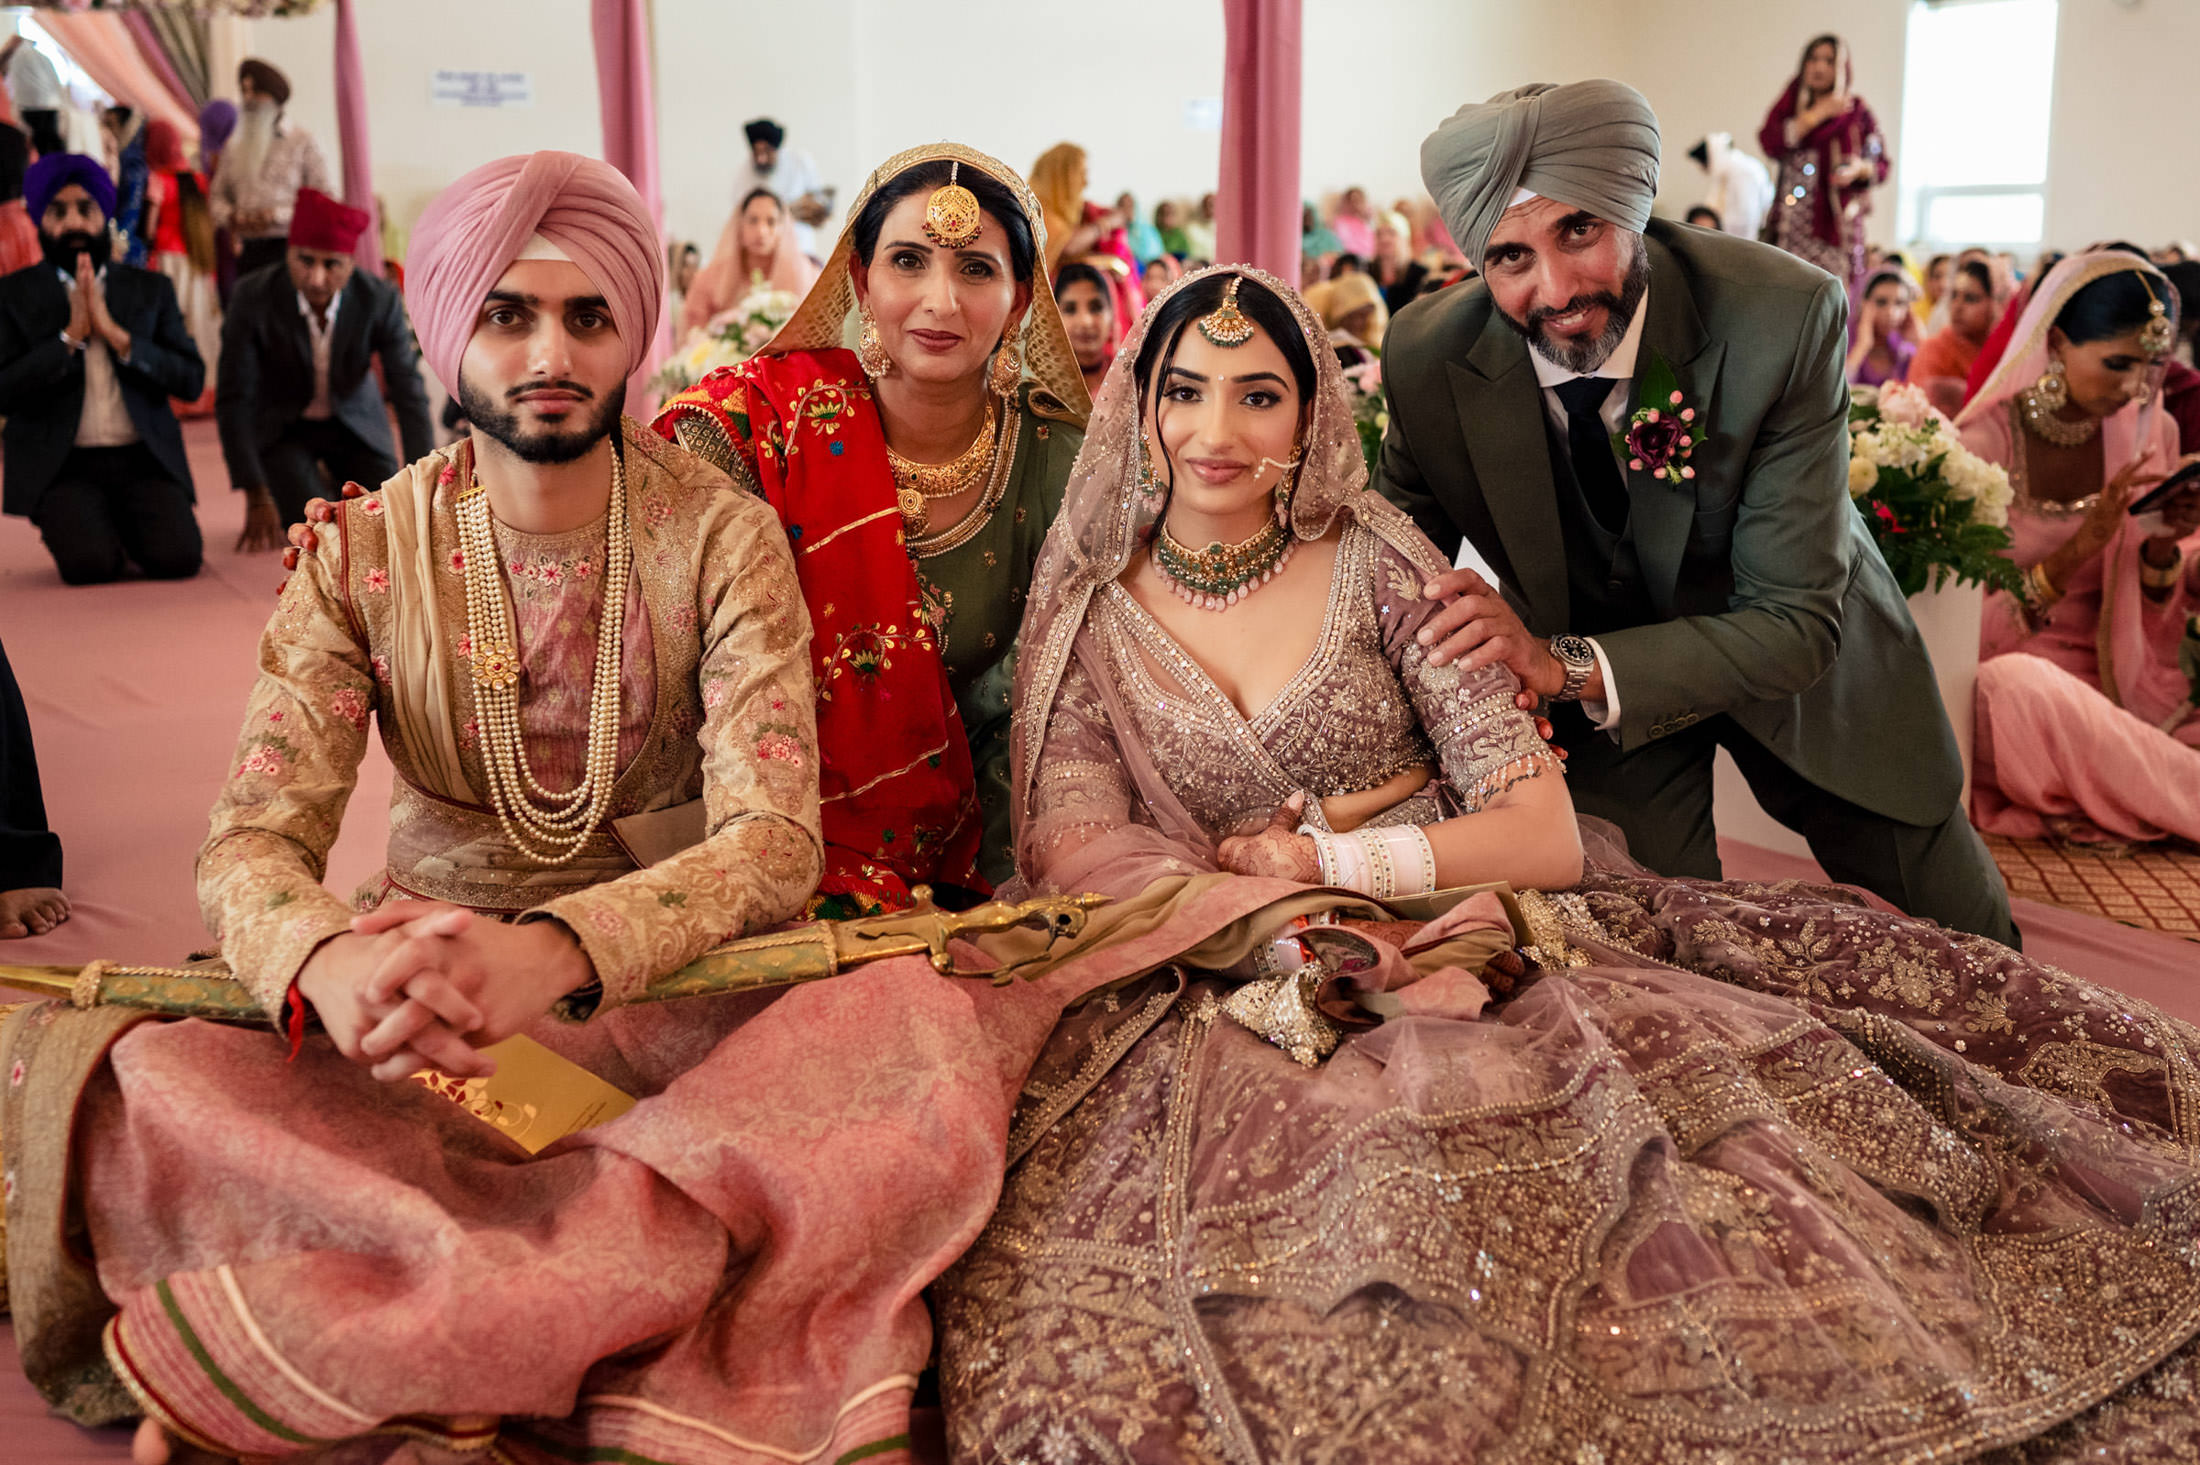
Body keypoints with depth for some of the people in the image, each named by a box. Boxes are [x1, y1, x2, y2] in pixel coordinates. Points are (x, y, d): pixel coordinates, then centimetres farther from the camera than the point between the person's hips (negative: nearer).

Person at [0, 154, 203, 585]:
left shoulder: (151, 289, 11)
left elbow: (192, 381, 1)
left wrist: (115, 334, -10)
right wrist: (71, 334, -11)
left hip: (144, 458, 2)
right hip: (63, 467, -2)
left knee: (177, 558, -22)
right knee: (90, 565, -26)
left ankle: (126, 530, 13)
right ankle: (76, 530, 11)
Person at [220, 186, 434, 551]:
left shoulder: (380, 300, -23)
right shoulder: (253, 298, -25)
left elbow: (410, 394, -18)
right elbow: (233, 398, -19)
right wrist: (256, 498, -23)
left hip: (354, 423, 2)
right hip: (281, 428, -2)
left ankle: (337, 481, 24)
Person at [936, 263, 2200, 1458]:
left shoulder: (1375, 568, 4)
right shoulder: (1092, 617, 8)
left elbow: (1546, 833, -2)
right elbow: (1079, 857, -7)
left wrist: (1328, 859, -11)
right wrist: (1324, 937, -18)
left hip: (1470, 950, 0)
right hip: (1244, 1006, 0)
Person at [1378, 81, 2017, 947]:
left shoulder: (1785, 316, -33)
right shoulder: (1429, 359, -25)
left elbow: (1798, 623, -32)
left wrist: (1566, 667, -45)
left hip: (1791, 660, 0)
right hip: (1589, 674, 0)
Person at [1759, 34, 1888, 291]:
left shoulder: (1857, 113, 9)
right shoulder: (1789, 105, 15)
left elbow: (1882, 164, 10)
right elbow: (1770, 142, -5)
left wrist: (1859, 169, -12)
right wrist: (1817, 115, -4)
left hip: (1834, 223, -2)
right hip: (1789, 226, 2)